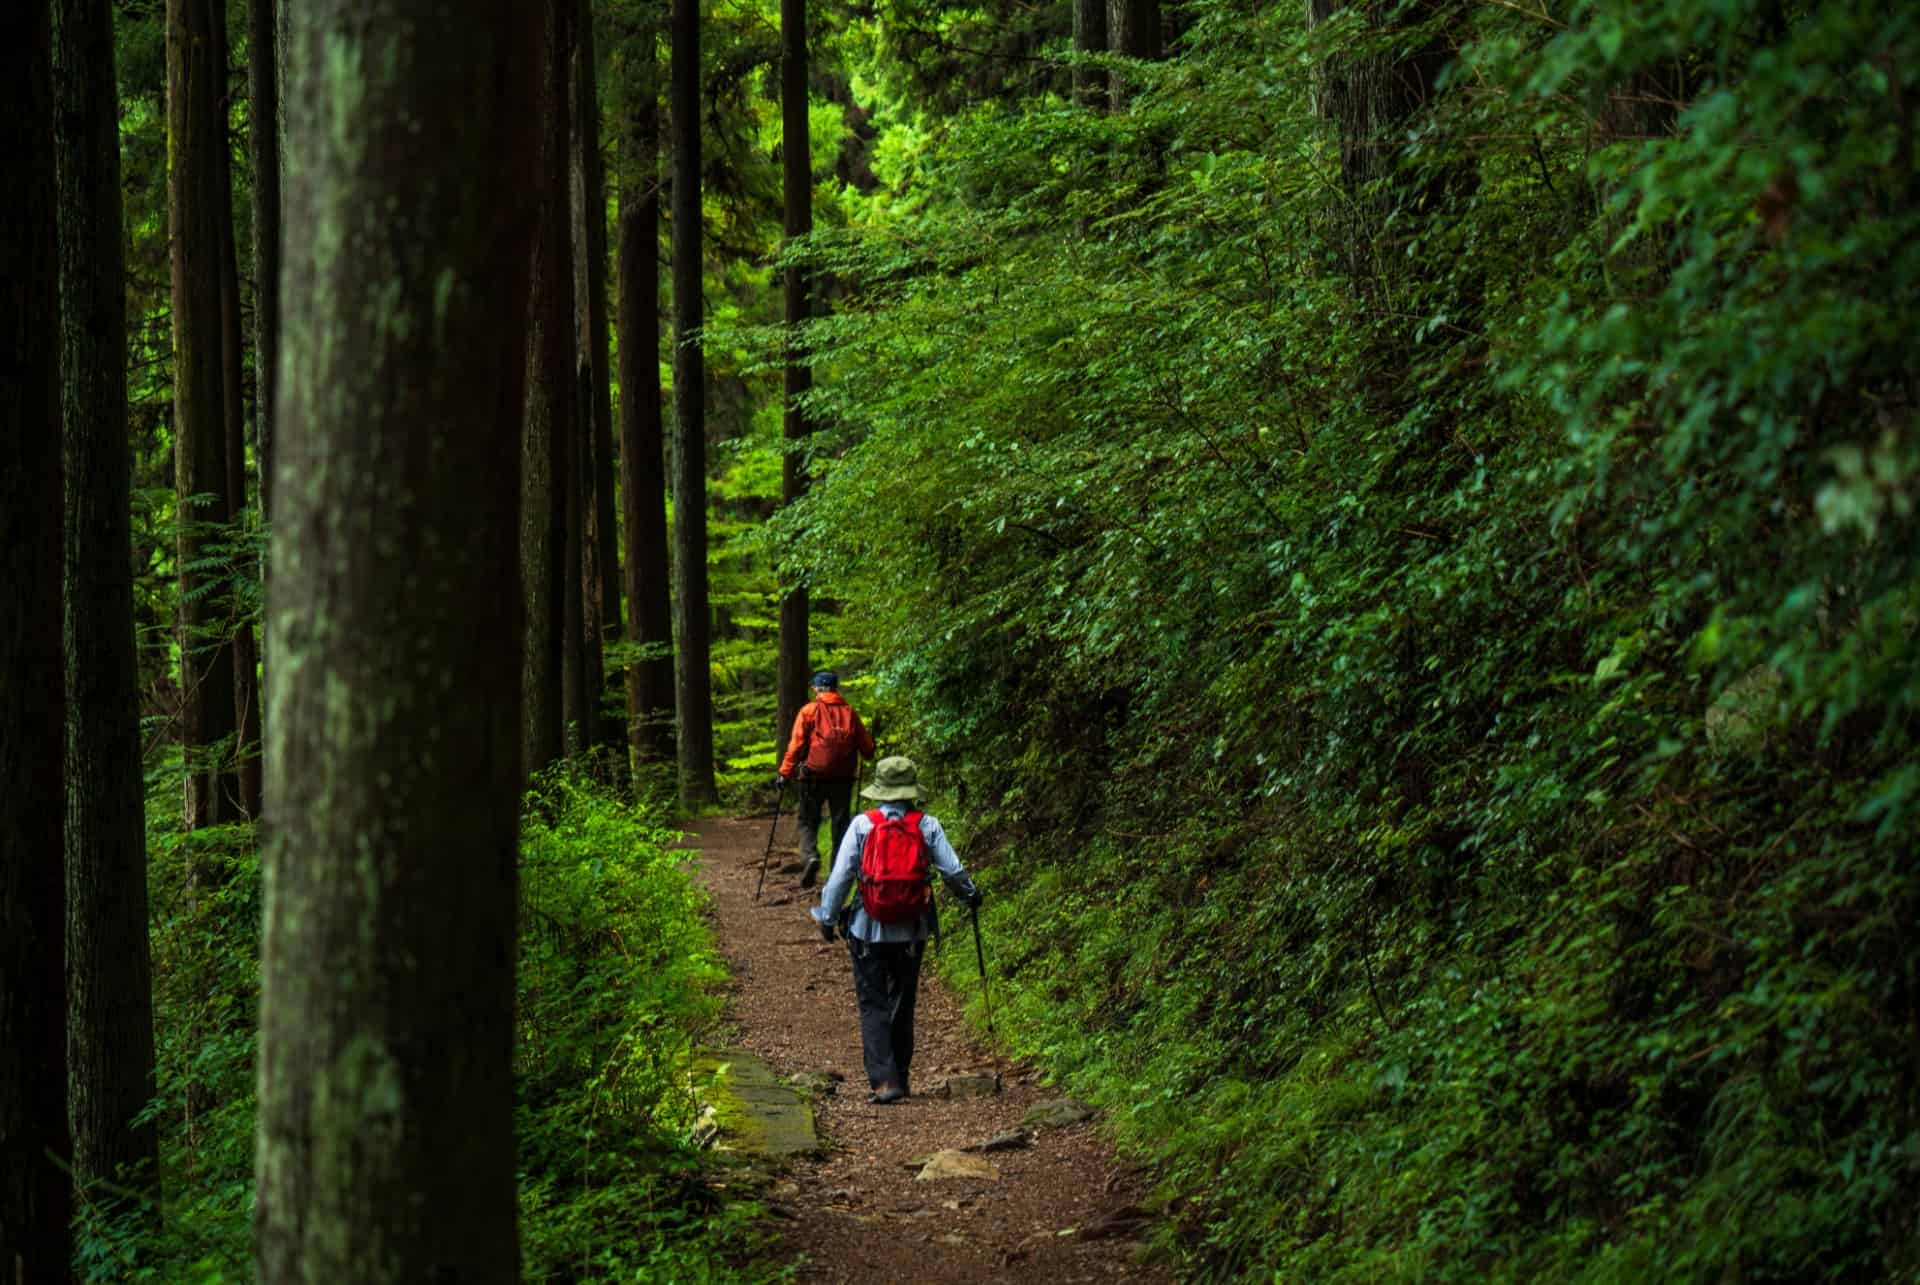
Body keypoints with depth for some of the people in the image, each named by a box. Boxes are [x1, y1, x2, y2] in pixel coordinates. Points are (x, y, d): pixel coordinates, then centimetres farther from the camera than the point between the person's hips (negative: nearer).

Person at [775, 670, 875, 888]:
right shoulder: (849, 713, 8)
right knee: (841, 823, 10)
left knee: (808, 821, 7)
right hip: (843, 778, 2)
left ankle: (810, 855, -18)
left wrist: (785, 773, -7)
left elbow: (796, 745, -8)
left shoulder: (809, 711, 0)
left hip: (814, 775, -2)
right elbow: (867, 749, 9)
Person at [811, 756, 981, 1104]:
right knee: (903, 1004, 16)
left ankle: (884, 1080, -11)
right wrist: (970, 895, 21)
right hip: (912, 932, 2)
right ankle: (900, 1077, 23)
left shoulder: (862, 825, -8)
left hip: (869, 931, -2)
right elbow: (953, 870, 0)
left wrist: (827, 918, 7)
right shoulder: (927, 826, -4)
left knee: (873, 1005, 2)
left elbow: (840, 877, -6)